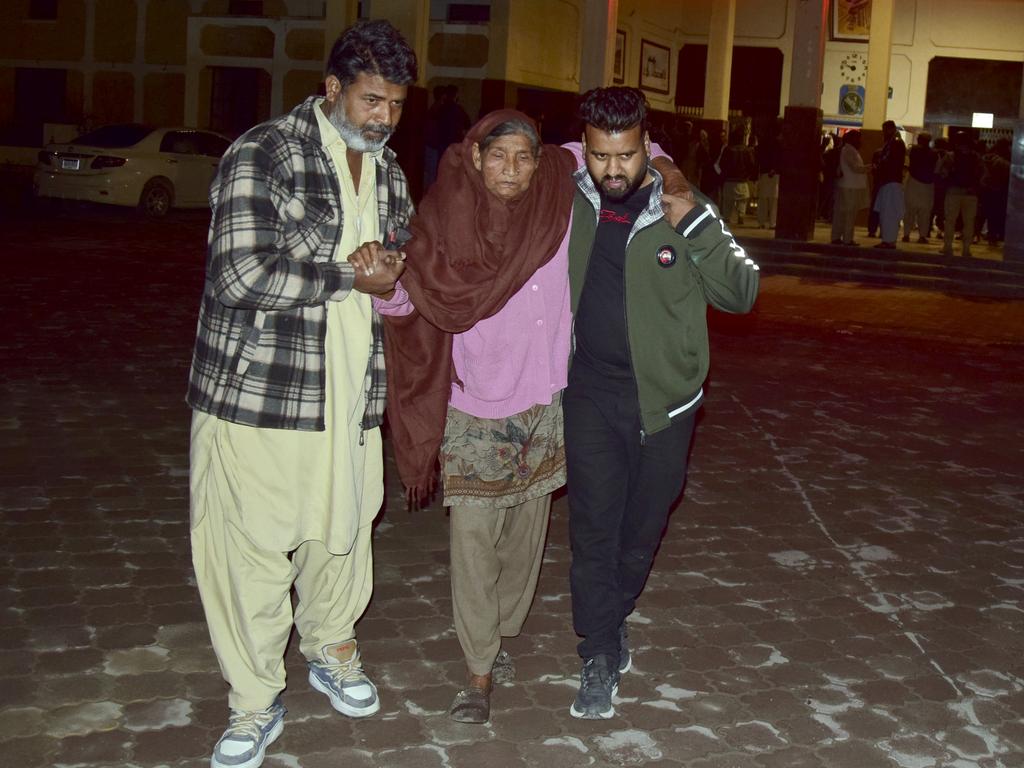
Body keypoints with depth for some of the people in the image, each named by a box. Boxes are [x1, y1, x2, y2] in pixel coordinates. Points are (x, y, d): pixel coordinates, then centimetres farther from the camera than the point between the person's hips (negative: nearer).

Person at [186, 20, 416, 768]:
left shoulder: (387, 167, 12)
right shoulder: (261, 157, -12)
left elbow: (401, 253, 29)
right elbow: (244, 276, -23)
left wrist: (404, 259, 4)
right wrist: (353, 278, -14)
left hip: (352, 394, 6)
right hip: (260, 390, -6)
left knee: (343, 530, 16)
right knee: (251, 546, 1)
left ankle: (332, 650, 41)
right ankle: (255, 701, 19)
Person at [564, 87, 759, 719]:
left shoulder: (683, 211, -6)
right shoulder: (569, 202, -2)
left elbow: (742, 293, -9)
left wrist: (697, 227, -21)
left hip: (665, 397, 0)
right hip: (592, 394, 0)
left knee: (643, 525, 13)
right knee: (594, 525, -1)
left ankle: (612, 616, 38)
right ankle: (602, 657, 13)